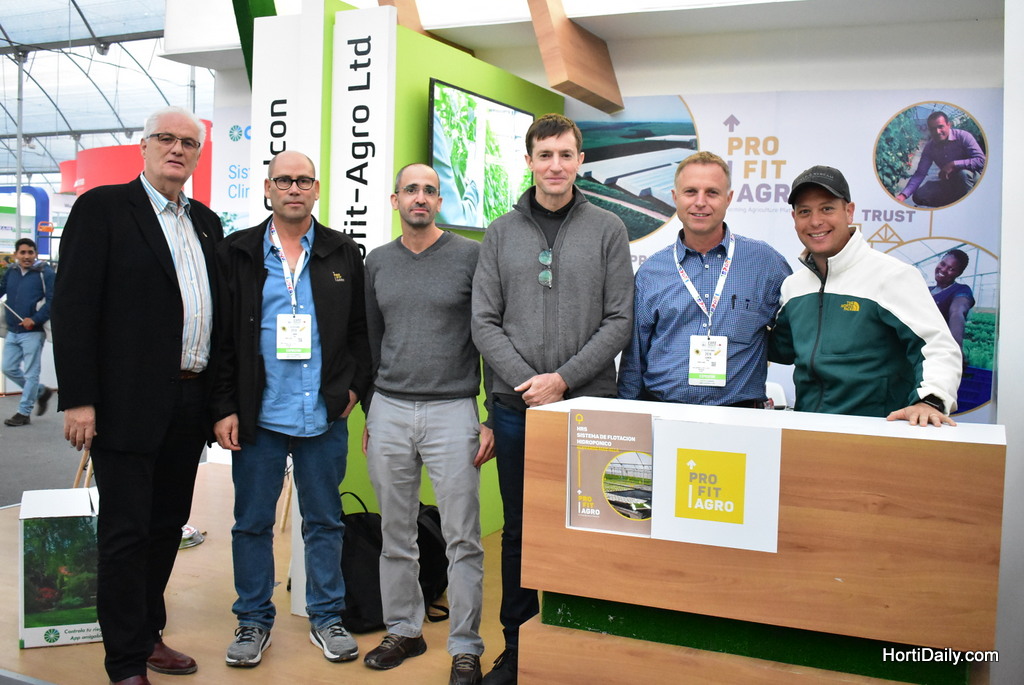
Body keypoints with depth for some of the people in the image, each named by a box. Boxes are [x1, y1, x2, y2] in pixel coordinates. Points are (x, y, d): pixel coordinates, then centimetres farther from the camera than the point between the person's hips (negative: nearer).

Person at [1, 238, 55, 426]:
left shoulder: (44, 272, -9)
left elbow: (52, 300, -14)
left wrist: (35, 320, -21)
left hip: (33, 332, -7)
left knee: (31, 373, 0)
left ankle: (24, 412, 9)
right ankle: (41, 391, 30)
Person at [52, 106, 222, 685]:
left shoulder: (207, 223, 14)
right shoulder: (102, 208, -4)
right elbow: (73, 306, -10)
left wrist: (221, 398, 11)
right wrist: (78, 399, -15)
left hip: (189, 407, 6)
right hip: (128, 403, -6)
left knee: (168, 525, 15)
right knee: (126, 531, 2)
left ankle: (150, 634, 31)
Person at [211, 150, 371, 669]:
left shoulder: (343, 254, 6)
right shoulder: (236, 254, 3)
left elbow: (362, 329, 9)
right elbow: (221, 337, 1)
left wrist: (354, 387, -1)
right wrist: (224, 407, -5)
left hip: (324, 415, 1)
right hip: (258, 414, 0)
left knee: (324, 522, 11)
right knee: (252, 522, 9)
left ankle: (327, 618, 25)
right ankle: (253, 621, 26)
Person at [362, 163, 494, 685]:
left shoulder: (470, 256, -1)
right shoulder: (377, 263, 11)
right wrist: (370, 414, 15)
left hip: (452, 411, -3)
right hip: (389, 411, 4)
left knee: (463, 539, 1)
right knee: (396, 534, 11)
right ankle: (403, 630, 27)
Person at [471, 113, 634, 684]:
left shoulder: (607, 229, 2)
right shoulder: (502, 232, 7)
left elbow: (619, 320, -3)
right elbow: (485, 322, 2)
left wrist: (563, 379, -13)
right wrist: (527, 383, -11)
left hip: (587, 403, -1)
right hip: (515, 404, 2)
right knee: (519, 529, 11)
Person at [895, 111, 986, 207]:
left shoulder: (963, 137, -14)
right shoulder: (929, 147, -1)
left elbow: (981, 160, -23)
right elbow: (920, 173, -6)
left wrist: (953, 164, -30)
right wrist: (903, 195, -21)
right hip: (949, 183, 4)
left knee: (963, 173, -38)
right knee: (918, 196, -14)